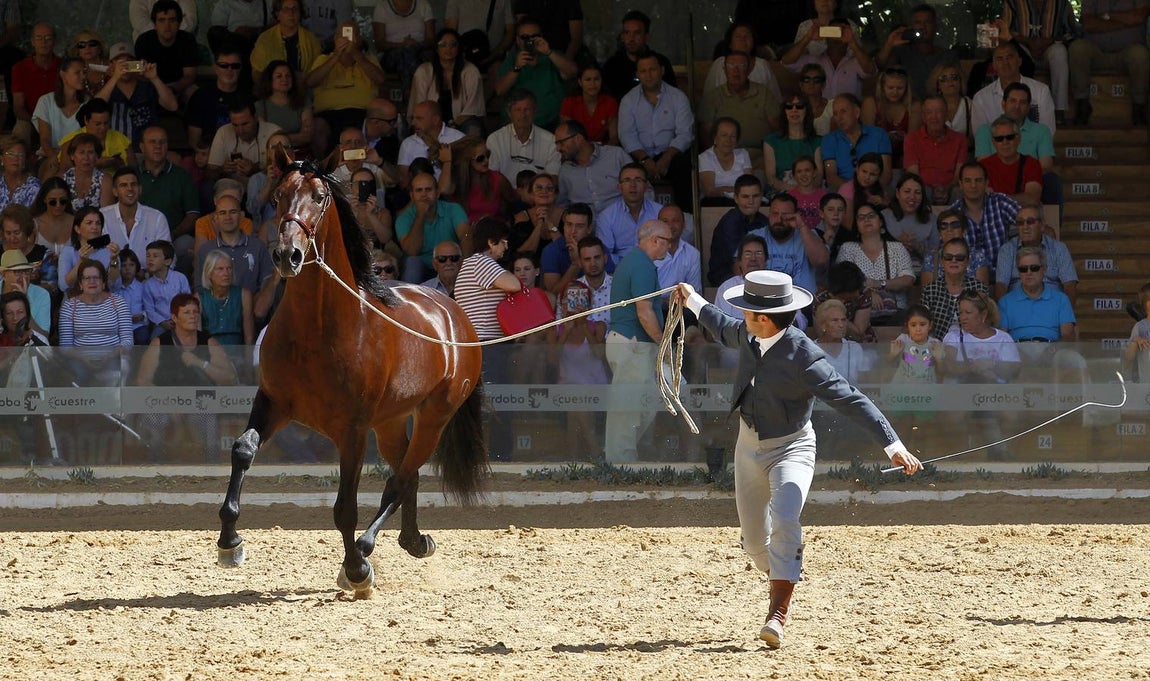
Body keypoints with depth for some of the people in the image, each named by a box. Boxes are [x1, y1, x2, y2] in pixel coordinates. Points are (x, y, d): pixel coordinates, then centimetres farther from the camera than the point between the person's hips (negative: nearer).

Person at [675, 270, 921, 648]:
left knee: (785, 522, -28)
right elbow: (725, 330, 19)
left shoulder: (804, 358, -28)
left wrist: (892, 444, -37)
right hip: (749, 446, 6)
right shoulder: (748, 336, -7)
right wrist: (693, 302, 34)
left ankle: (778, 614, -30)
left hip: (792, 448, -6)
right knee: (754, 540, 11)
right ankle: (781, 582, 42)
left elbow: (851, 400, -31)